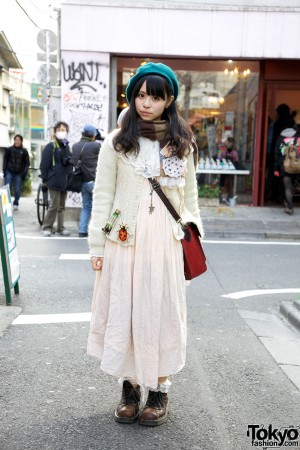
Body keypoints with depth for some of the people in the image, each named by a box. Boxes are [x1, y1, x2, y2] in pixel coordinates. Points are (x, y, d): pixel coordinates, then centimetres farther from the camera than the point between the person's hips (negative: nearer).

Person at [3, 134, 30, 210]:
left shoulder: (24, 151, 2)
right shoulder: (9, 149, 4)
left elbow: (27, 163, 5)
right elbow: (5, 160, 9)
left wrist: (24, 173, -4)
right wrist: (4, 171, 1)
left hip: (19, 173, 0)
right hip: (9, 172, 0)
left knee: (17, 190, 2)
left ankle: (15, 204, 18)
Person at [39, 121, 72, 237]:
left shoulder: (67, 146, 15)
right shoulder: (51, 146, -6)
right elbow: (44, 164, -10)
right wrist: (44, 179, -11)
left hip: (65, 180, 7)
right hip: (54, 180, -7)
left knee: (62, 206, 10)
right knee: (54, 205, -7)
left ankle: (60, 228, 18)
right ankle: (47, 227, 6)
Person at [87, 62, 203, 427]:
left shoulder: (182, 143, 8)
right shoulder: (116, 142, 2)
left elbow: (190, 195, 12)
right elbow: (102, 196, 1)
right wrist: (96, 245, -1)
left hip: (165, 239, 1)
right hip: (124, 238, 0)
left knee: (161, 310, 6)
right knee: (123, 309, 6)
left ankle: (159, 389, 21)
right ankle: (130, 387, 22)